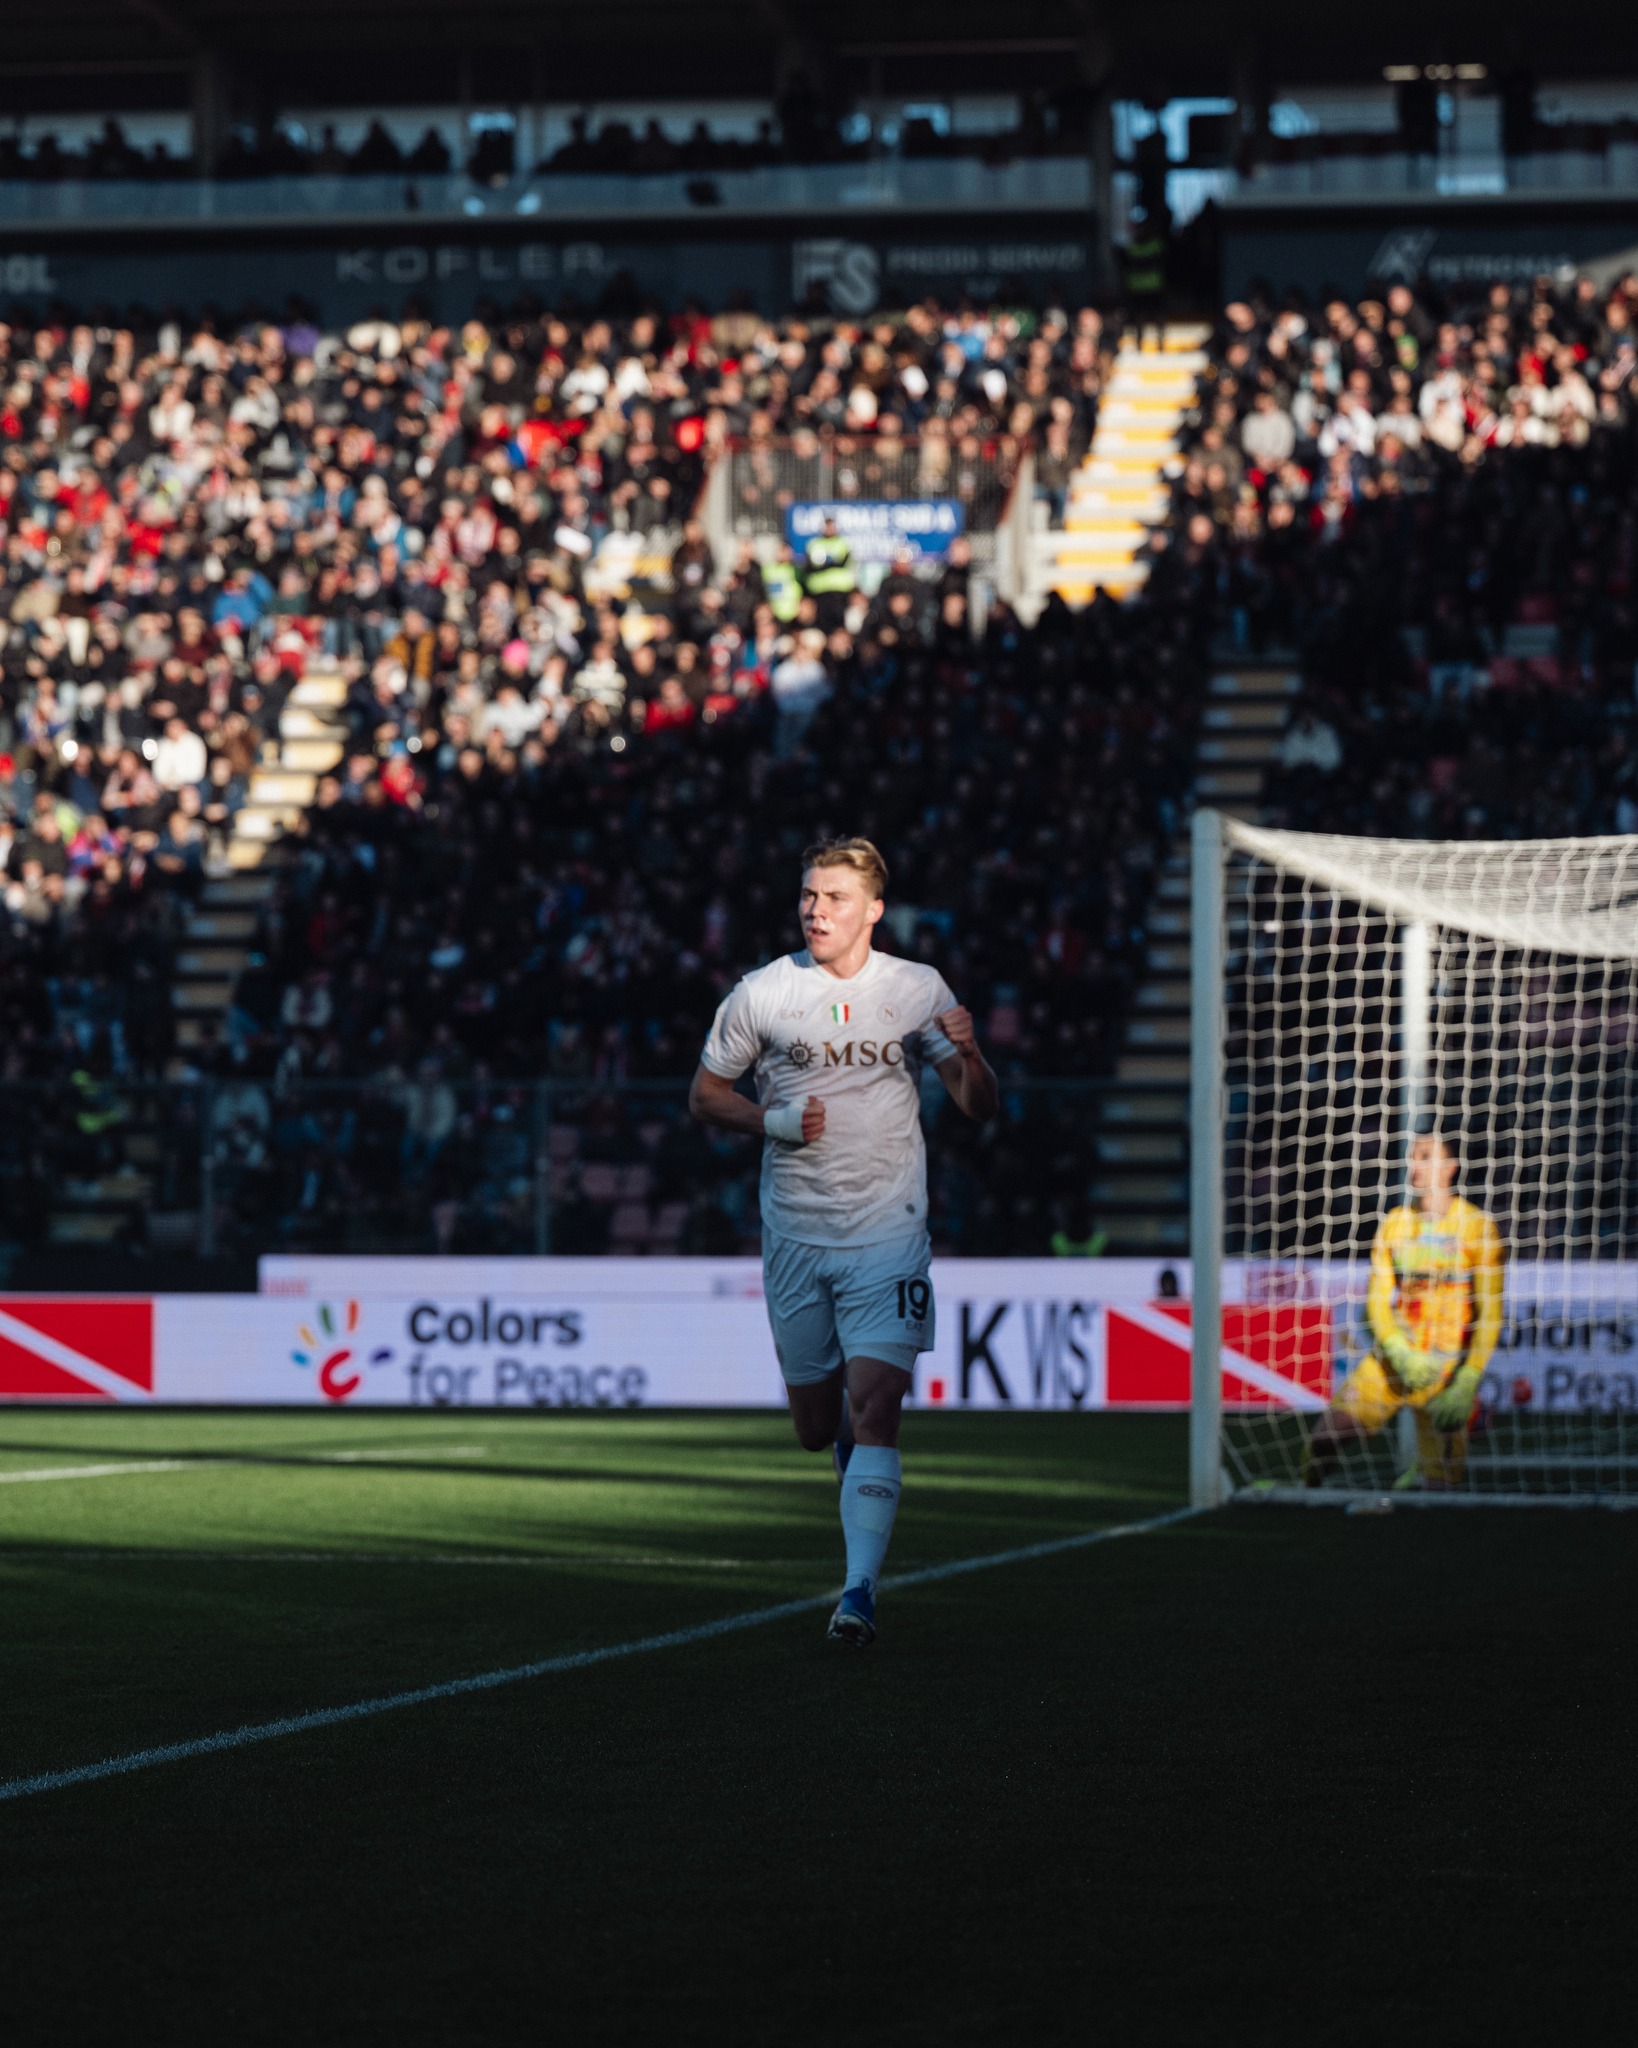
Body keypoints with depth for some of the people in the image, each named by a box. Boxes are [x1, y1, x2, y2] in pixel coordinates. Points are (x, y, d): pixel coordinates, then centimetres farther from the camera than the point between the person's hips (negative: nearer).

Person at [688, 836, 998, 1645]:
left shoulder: (919, 990, 1)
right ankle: (860, 1480, 44)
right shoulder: (762, 994, 0)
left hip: (888, 1234, -2)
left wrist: (969, 1056, -18)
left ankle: (859, 1592, -16)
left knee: (872, 1406, -16)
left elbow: (982, 1108, 5)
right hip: (795, 1235, 2)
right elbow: (704, 1093, 8)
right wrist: (772, 1119, -11)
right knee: (817, 1427, 9)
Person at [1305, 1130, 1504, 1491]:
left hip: (1448, 1372, -3)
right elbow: (1377, 1299, 4)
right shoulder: (1394, 1224, 9)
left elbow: (1490, 1313, -6)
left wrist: (1467, 1382, -16)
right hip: (1392, 1361, 3)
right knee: (1325, 1440, -15)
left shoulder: (1477, 1227, -4)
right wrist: (1399, 1352, -15)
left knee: (1439, 1485, -5)